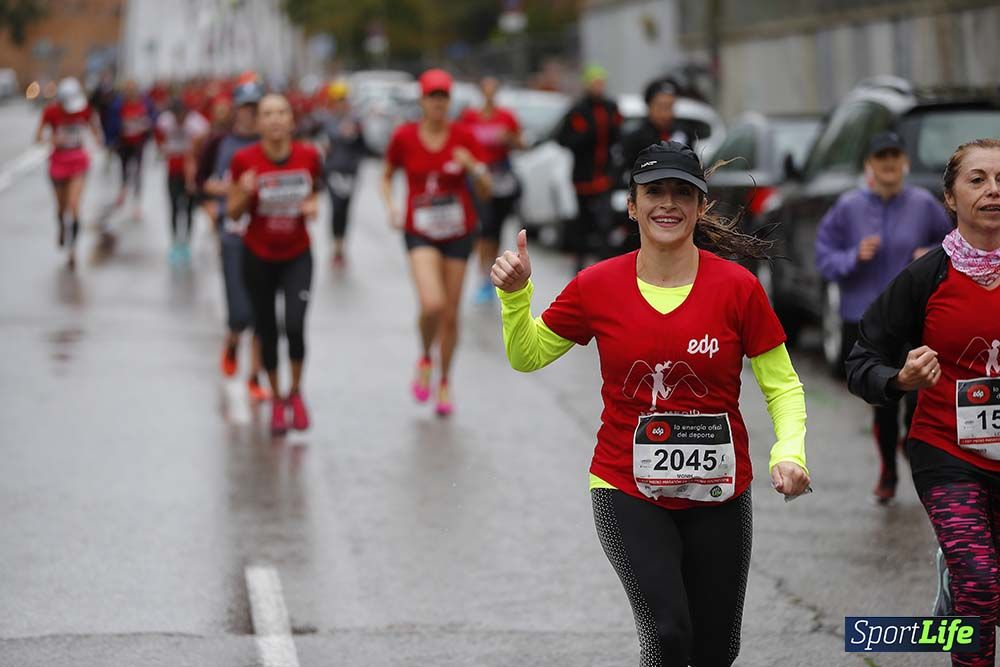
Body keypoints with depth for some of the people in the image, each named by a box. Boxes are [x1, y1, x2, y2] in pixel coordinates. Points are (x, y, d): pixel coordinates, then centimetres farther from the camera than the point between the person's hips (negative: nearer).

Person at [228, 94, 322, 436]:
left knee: (295, 326, -16)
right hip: (259, 257, 0)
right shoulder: (245, 160, -13)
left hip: (298, 256, 0)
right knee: (266, 330, 7)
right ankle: (276, 398, 30)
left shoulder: (309, 156, -8)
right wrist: (245, 193, -24)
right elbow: (233, 212, -4)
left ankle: (296, 391, 9)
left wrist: (312, 207, -12)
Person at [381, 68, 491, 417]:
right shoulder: (404, 137, -5)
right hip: (420, 233, -2)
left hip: (459, 233, 2)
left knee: (451, 314, 6)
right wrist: (390, 207, -5)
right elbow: (387, 176, 12)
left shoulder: (463, 137, -4)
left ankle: (444, 384, 25)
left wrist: (473, 168, -23)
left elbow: (486, 191, -3)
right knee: (432, 304, -23)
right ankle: (425, 360, 8)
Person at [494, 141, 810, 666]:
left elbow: (782, 385, 1)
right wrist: (515, 294, -8)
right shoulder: (597, 286, -4)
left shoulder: (737, 287, -6)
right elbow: (527, 355, 10)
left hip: (718, 496, 1)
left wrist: (789, 451, -17)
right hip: (626, 490, -1)